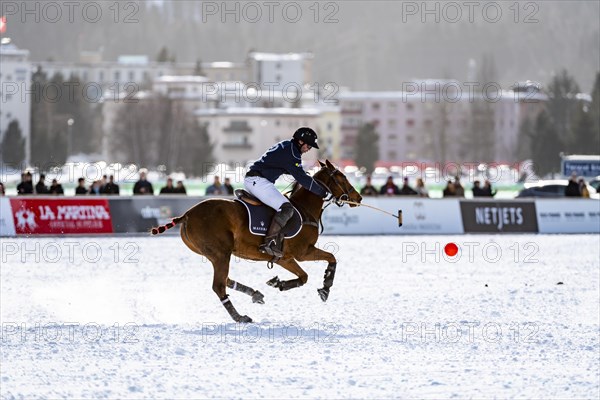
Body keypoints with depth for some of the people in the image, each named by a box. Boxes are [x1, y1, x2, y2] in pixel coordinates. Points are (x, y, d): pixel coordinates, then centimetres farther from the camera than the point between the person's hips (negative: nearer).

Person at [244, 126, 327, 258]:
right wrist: (322, 192, -3)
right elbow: (302, 178, -12)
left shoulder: (285, 146, 19)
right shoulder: (291, 153, -13)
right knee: (286, 208, -21)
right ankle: (270, 243, -31)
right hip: (258, 181, -11)